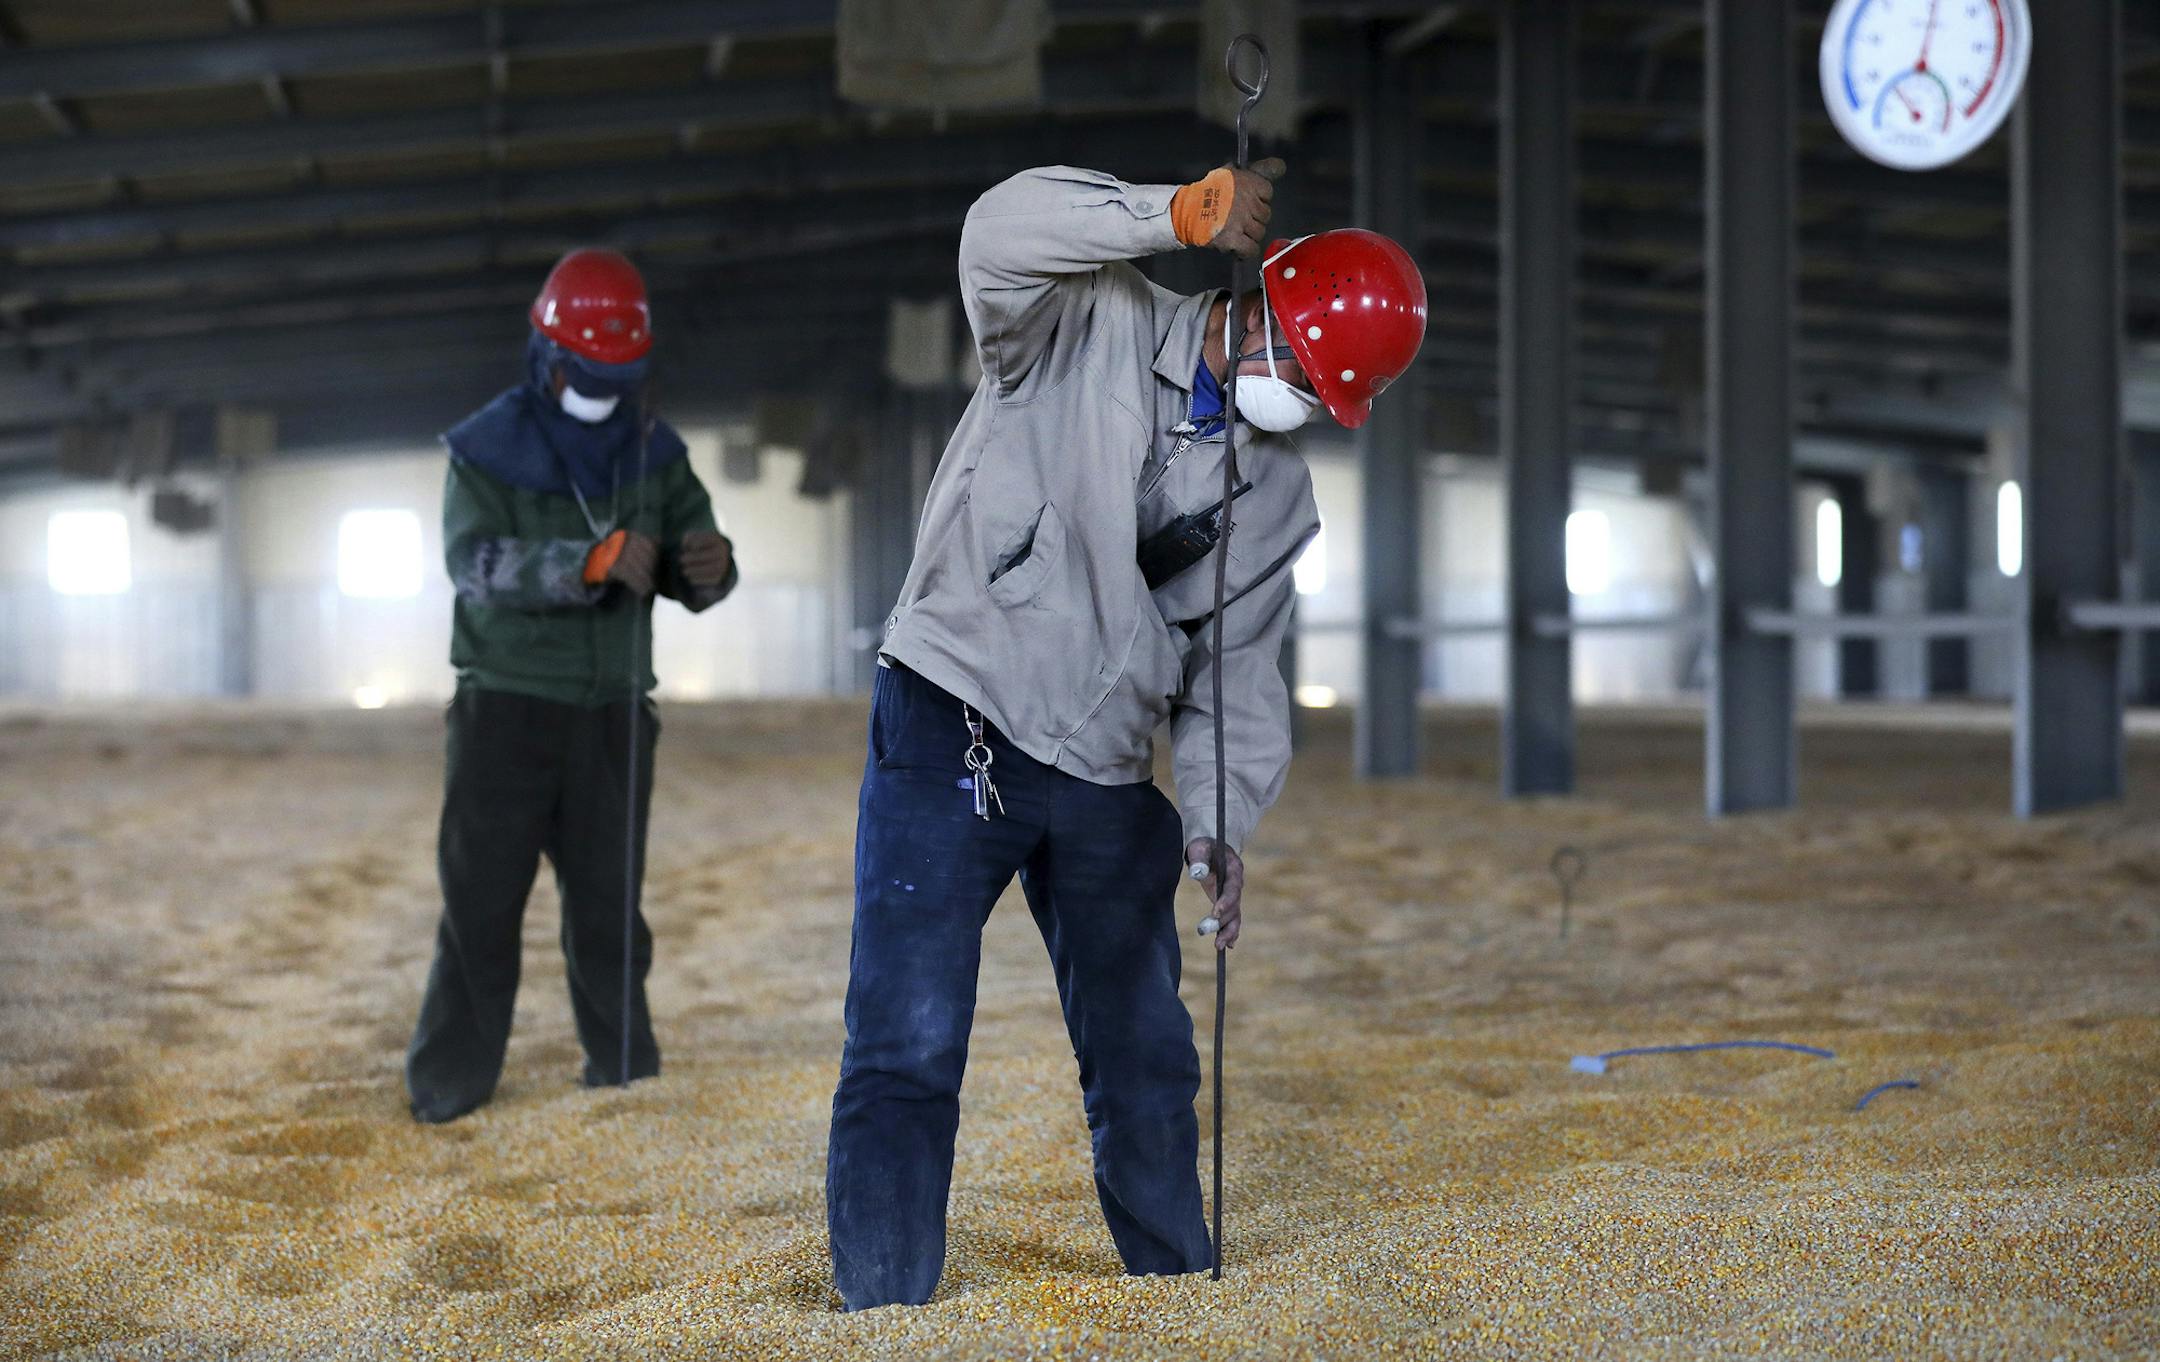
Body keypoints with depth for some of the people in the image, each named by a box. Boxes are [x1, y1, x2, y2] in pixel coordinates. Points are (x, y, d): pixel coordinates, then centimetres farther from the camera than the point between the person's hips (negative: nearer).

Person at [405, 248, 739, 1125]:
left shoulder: (652, 453, 4)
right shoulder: (487, 450, -7)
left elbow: (692, 573, -1)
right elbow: (476, 561, -23)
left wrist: (708, 566, -26)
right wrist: (592, 561, -38)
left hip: (612, 716, 3)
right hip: (507, 711, -3)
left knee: (608, 909, 10)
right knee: (480, 907, -1)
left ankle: (628, 1082, 21)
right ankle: (447, 1096, 8)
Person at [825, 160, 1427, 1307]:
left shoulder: (1278, 490, 11)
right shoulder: (1091, 327, -7)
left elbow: (1237, 665, 10)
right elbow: (1004, 232, -28)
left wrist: (1221, 819, -5)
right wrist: (1197, 210, -28)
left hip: (1106, 781, 6)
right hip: (953, 735, -6)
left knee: (1147, 1063, 15)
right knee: (908, 1057, -10)